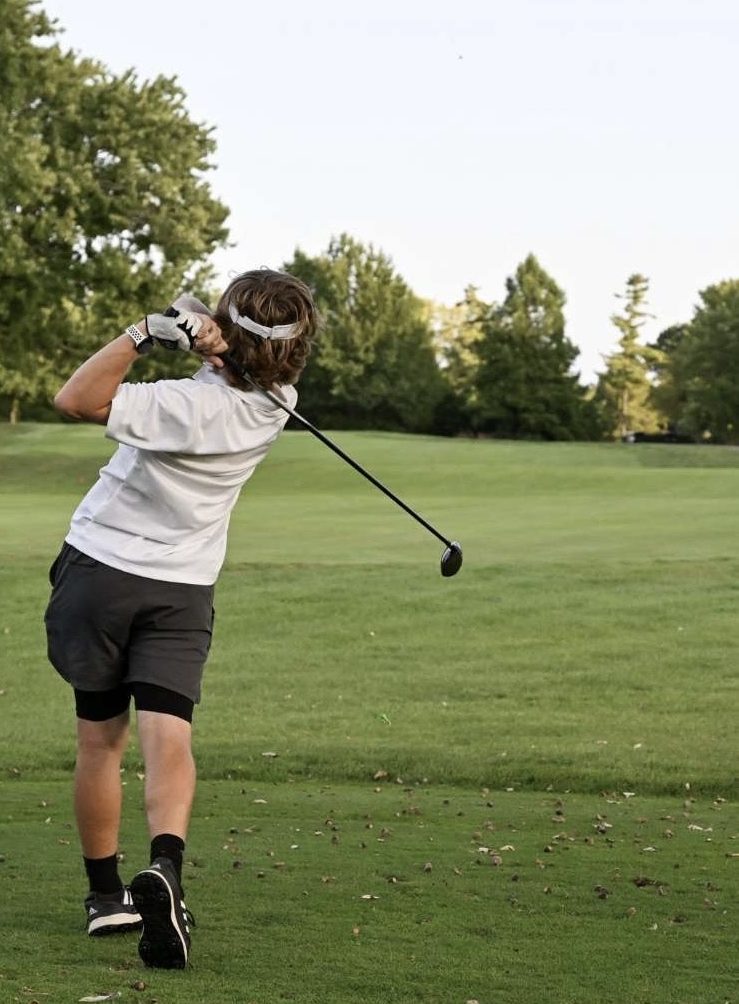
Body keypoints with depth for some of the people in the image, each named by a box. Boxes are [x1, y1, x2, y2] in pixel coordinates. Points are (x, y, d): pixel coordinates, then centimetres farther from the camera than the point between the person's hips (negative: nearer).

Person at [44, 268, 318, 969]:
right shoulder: (276, 404, -7)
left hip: (99, 567, -3)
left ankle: (105, 893, 19)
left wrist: (145, 333, -25)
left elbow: (73, 400, -26)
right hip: (181, 590, 3)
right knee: (169, 740, -8)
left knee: (100, 741, 11)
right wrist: (205, 330, -14)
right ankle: (165, 867, -34)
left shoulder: (188, 406, -25)